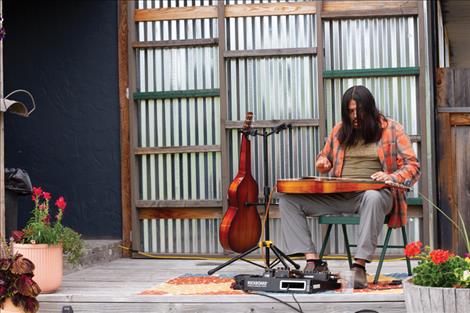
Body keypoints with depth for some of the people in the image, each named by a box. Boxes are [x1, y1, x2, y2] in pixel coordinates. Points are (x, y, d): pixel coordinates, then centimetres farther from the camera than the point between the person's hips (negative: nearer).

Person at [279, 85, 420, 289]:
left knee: (373, 198, -44)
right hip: (339, 195, 4)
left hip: (373, 192, -4)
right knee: (288, 200, -14)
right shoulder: (340, 131, 18)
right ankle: (313, 262, -21)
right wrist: (323, 164, 5)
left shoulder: (391, 130, 7)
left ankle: (359, 266, -41)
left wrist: (391, 177, -19)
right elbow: (324, 158, 32)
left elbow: (412, 166, 2)